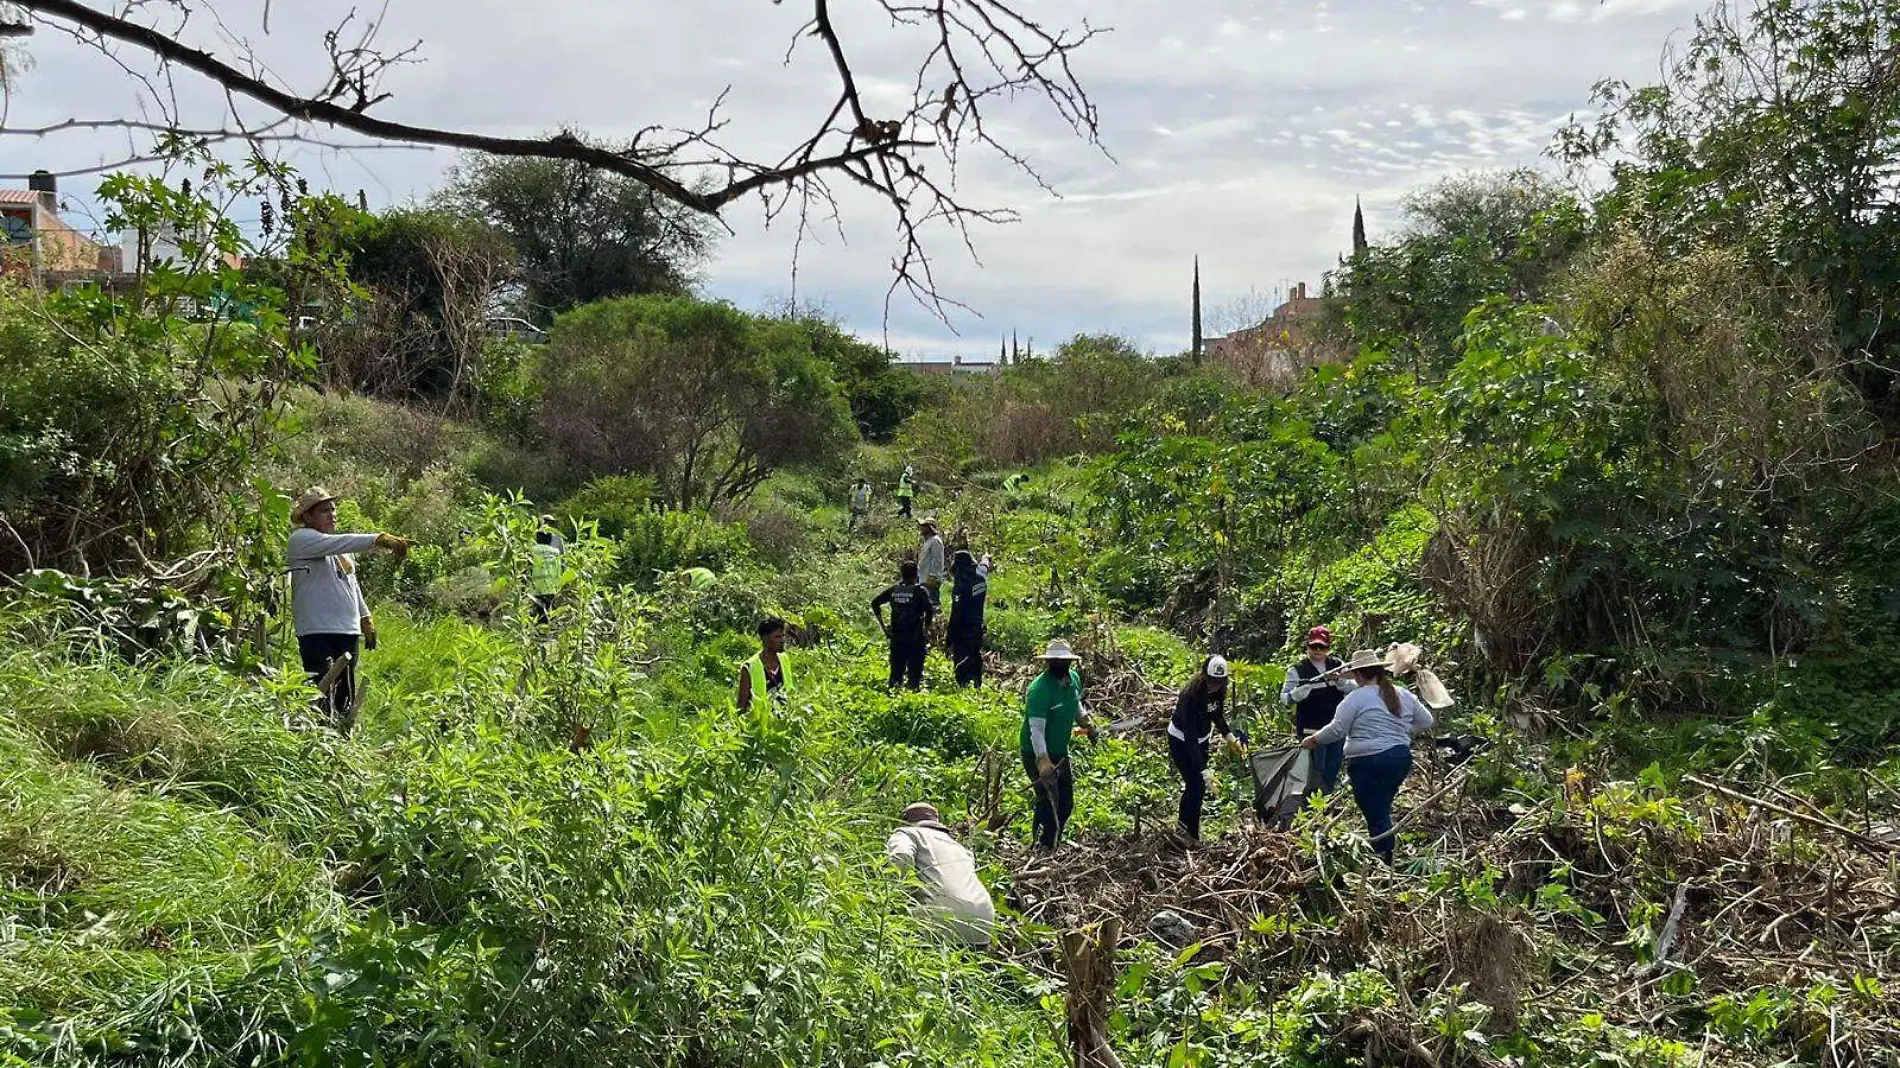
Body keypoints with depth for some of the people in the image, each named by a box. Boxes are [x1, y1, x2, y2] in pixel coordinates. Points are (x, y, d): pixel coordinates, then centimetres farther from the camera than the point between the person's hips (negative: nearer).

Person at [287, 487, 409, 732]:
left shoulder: (340, 547, 21)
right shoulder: (301, 539, -5)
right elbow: (339, 544, -22)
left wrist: (365, 617, 24)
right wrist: (379, 540, -31)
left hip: (348, 630, 8)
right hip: (317, 632, -8)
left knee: (346, 699, 10)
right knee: (323, 697, -14)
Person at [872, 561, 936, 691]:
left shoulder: (894, 590, 6)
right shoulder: (920, 591, -6)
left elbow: (875, 603, 9)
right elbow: (929, 610, -18)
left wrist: (883, 625, 14)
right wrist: (926, 629, -5)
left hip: (896, 636, 4)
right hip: (915, 637, -4)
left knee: (896, 671, 13)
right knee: (914, 670, 1)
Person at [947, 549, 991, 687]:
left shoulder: (961, 584, -21)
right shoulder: (981, 575, 0)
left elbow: (956, 612, -22)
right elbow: (984, 565, 27)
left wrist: (949, 634, -19)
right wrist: (986, 558, 51)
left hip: (963, 630, -8)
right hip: (978, 628, 8)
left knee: (961, 662, -5)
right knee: (976, 657, 19)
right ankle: (977, 685, 27)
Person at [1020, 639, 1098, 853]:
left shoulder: (1074, 678, 0)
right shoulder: (1040, 689, -26)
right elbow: (1036, 728, -30)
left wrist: (1085, 721, 2)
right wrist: (1043, 760, -38)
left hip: (1060, 751, 8)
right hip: (1037, 753, -8)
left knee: (1066, 804, 15)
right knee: (1049, 802, -12)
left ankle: (1052, 847, 31)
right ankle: (1041, 850, 0)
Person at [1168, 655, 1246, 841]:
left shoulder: (1218, 691, -14)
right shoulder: (1191, 696, -35)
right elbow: (1190, 736, -37)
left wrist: (1231, 737, -5)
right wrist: (1203, 769, -41)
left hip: (1202, 738, 7)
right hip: (1181, 741, -7)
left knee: (1198, 784, 12)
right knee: (1196, 785, -8)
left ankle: (1184, 824, 33)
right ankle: (1193, 836, 5)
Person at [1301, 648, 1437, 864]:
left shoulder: (1357, 697, -11)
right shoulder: (1404, 695, 9)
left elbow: (1337, 730, -12)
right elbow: (1427, 721, 17)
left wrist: (1313, 739, 3)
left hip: (1369, 763, -7)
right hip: (1401, 758, 7)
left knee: (1376, 816, -1)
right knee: (1382, 811, 19)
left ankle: (1384, 865, -1)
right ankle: (1386, 860, 23)